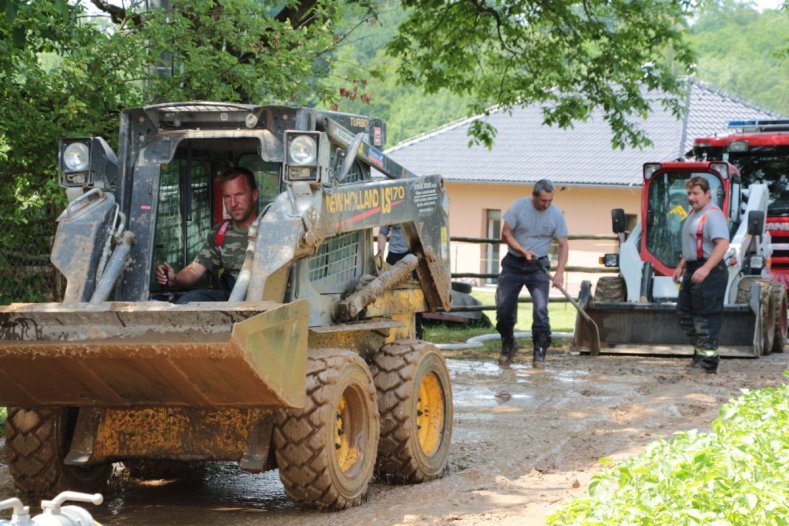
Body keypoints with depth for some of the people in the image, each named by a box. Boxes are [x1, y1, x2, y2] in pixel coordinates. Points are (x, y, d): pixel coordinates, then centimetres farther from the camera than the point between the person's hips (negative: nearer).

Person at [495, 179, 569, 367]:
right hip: (513, 264, 1)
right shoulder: (519, 206, -9)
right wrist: (524, 251, -18)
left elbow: (563, 245, -4)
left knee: (541, 308, -14)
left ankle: (539, 352, -9)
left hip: (538, 266, -1)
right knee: (504, 306, -1)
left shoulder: (556, 214, -7)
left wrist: (560, 272, -16)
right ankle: (507, 346, 20)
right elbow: (506, 234, -5)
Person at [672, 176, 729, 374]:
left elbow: (723, 244, -29)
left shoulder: (713, 215, -17)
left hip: (709, 273, -11)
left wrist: (706, 268, -37)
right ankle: (701, 350, 29)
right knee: (685, 313, 18)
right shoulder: (693, 213, 16)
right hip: (693, 271, 11)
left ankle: (708, 361, -4)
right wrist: (681, 266, 28)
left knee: (705, 318, -8)